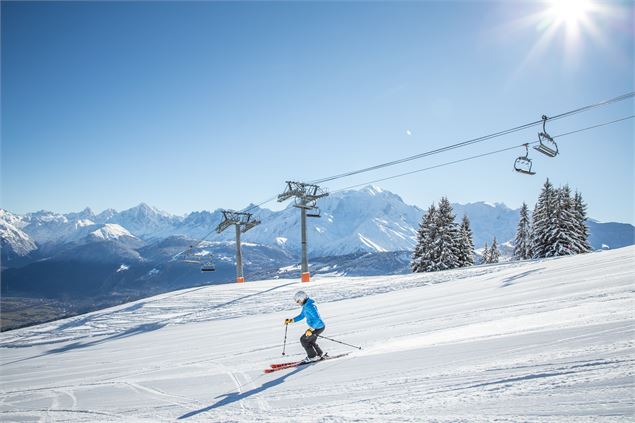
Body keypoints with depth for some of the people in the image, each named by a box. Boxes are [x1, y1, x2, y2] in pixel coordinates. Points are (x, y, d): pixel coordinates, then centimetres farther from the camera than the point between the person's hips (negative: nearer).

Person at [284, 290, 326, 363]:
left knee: (303, 340, -2)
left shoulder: (310, 306, -26)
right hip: (316, 326, 10)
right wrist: (291, 320, 9)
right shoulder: (305, 305, 7)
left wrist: (311, 329, -33)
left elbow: (317, 318, -31)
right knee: (310, 341, 23)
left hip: (318, 327, -10)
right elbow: (301, 316, 18)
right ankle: (320, 355, 32)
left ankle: (312, 356, 8)